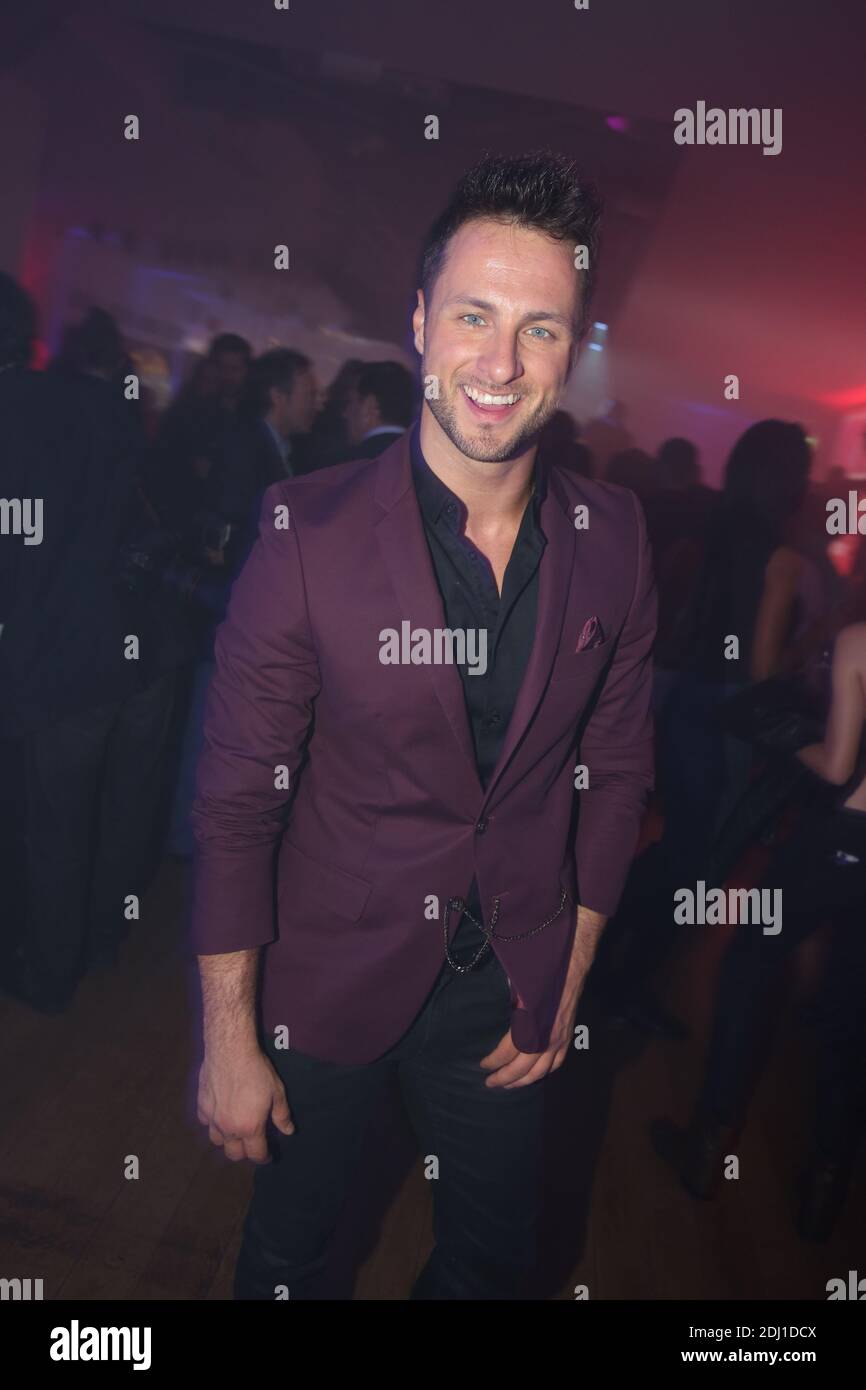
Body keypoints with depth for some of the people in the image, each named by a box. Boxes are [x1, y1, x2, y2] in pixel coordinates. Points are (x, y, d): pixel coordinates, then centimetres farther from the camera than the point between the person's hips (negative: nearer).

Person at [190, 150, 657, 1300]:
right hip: (328, 981, -2)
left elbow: (615, 770, 2)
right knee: (288, 1253, 23)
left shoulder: (614, 539, -8)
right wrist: (229, 1039, -10)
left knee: (495, 1259, 26)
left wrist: (569, 982, 4)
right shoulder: (306, 532, -19)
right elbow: (236, 801, -14)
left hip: (510, 990, 3)